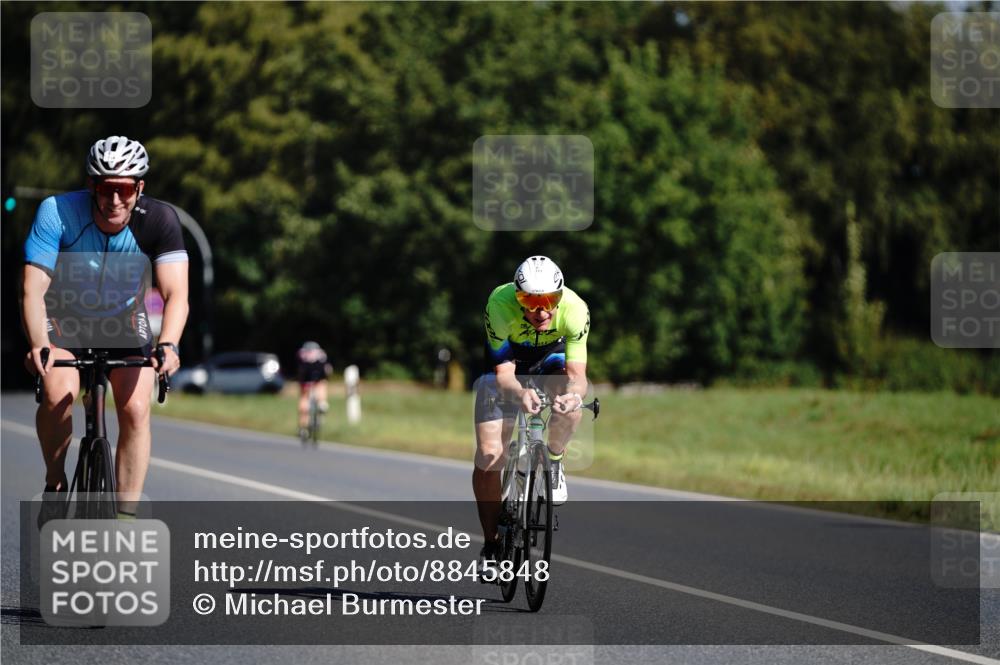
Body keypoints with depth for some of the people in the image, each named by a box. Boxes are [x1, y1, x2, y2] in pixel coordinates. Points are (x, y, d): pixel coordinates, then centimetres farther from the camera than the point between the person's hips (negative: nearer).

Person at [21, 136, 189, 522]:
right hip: (63, 320, -1)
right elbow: (33, 289, -33)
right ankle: (55, 483, -2)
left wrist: (168, 345, -50)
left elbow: (176, 293, -31)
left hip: (124, 323, 1)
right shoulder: (57, 213, -29)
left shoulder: (158, 220, -25)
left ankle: (126, 518, -7)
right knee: (59, 395, -27)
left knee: (135, 409, -18)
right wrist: (38, 345, -51)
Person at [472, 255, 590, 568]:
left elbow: (577, 373, -35)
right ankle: (490, 544, 5)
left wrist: (574, 393, -59)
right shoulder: (500, 305, -36)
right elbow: (504, 372, -35)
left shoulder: (575, 309, -34)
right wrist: (520, 394, -57)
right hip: (507, 357, -1)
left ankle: (553, 460, 0)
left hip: (551, 357, 1)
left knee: (570, 407, -34)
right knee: (488, 457, -14)